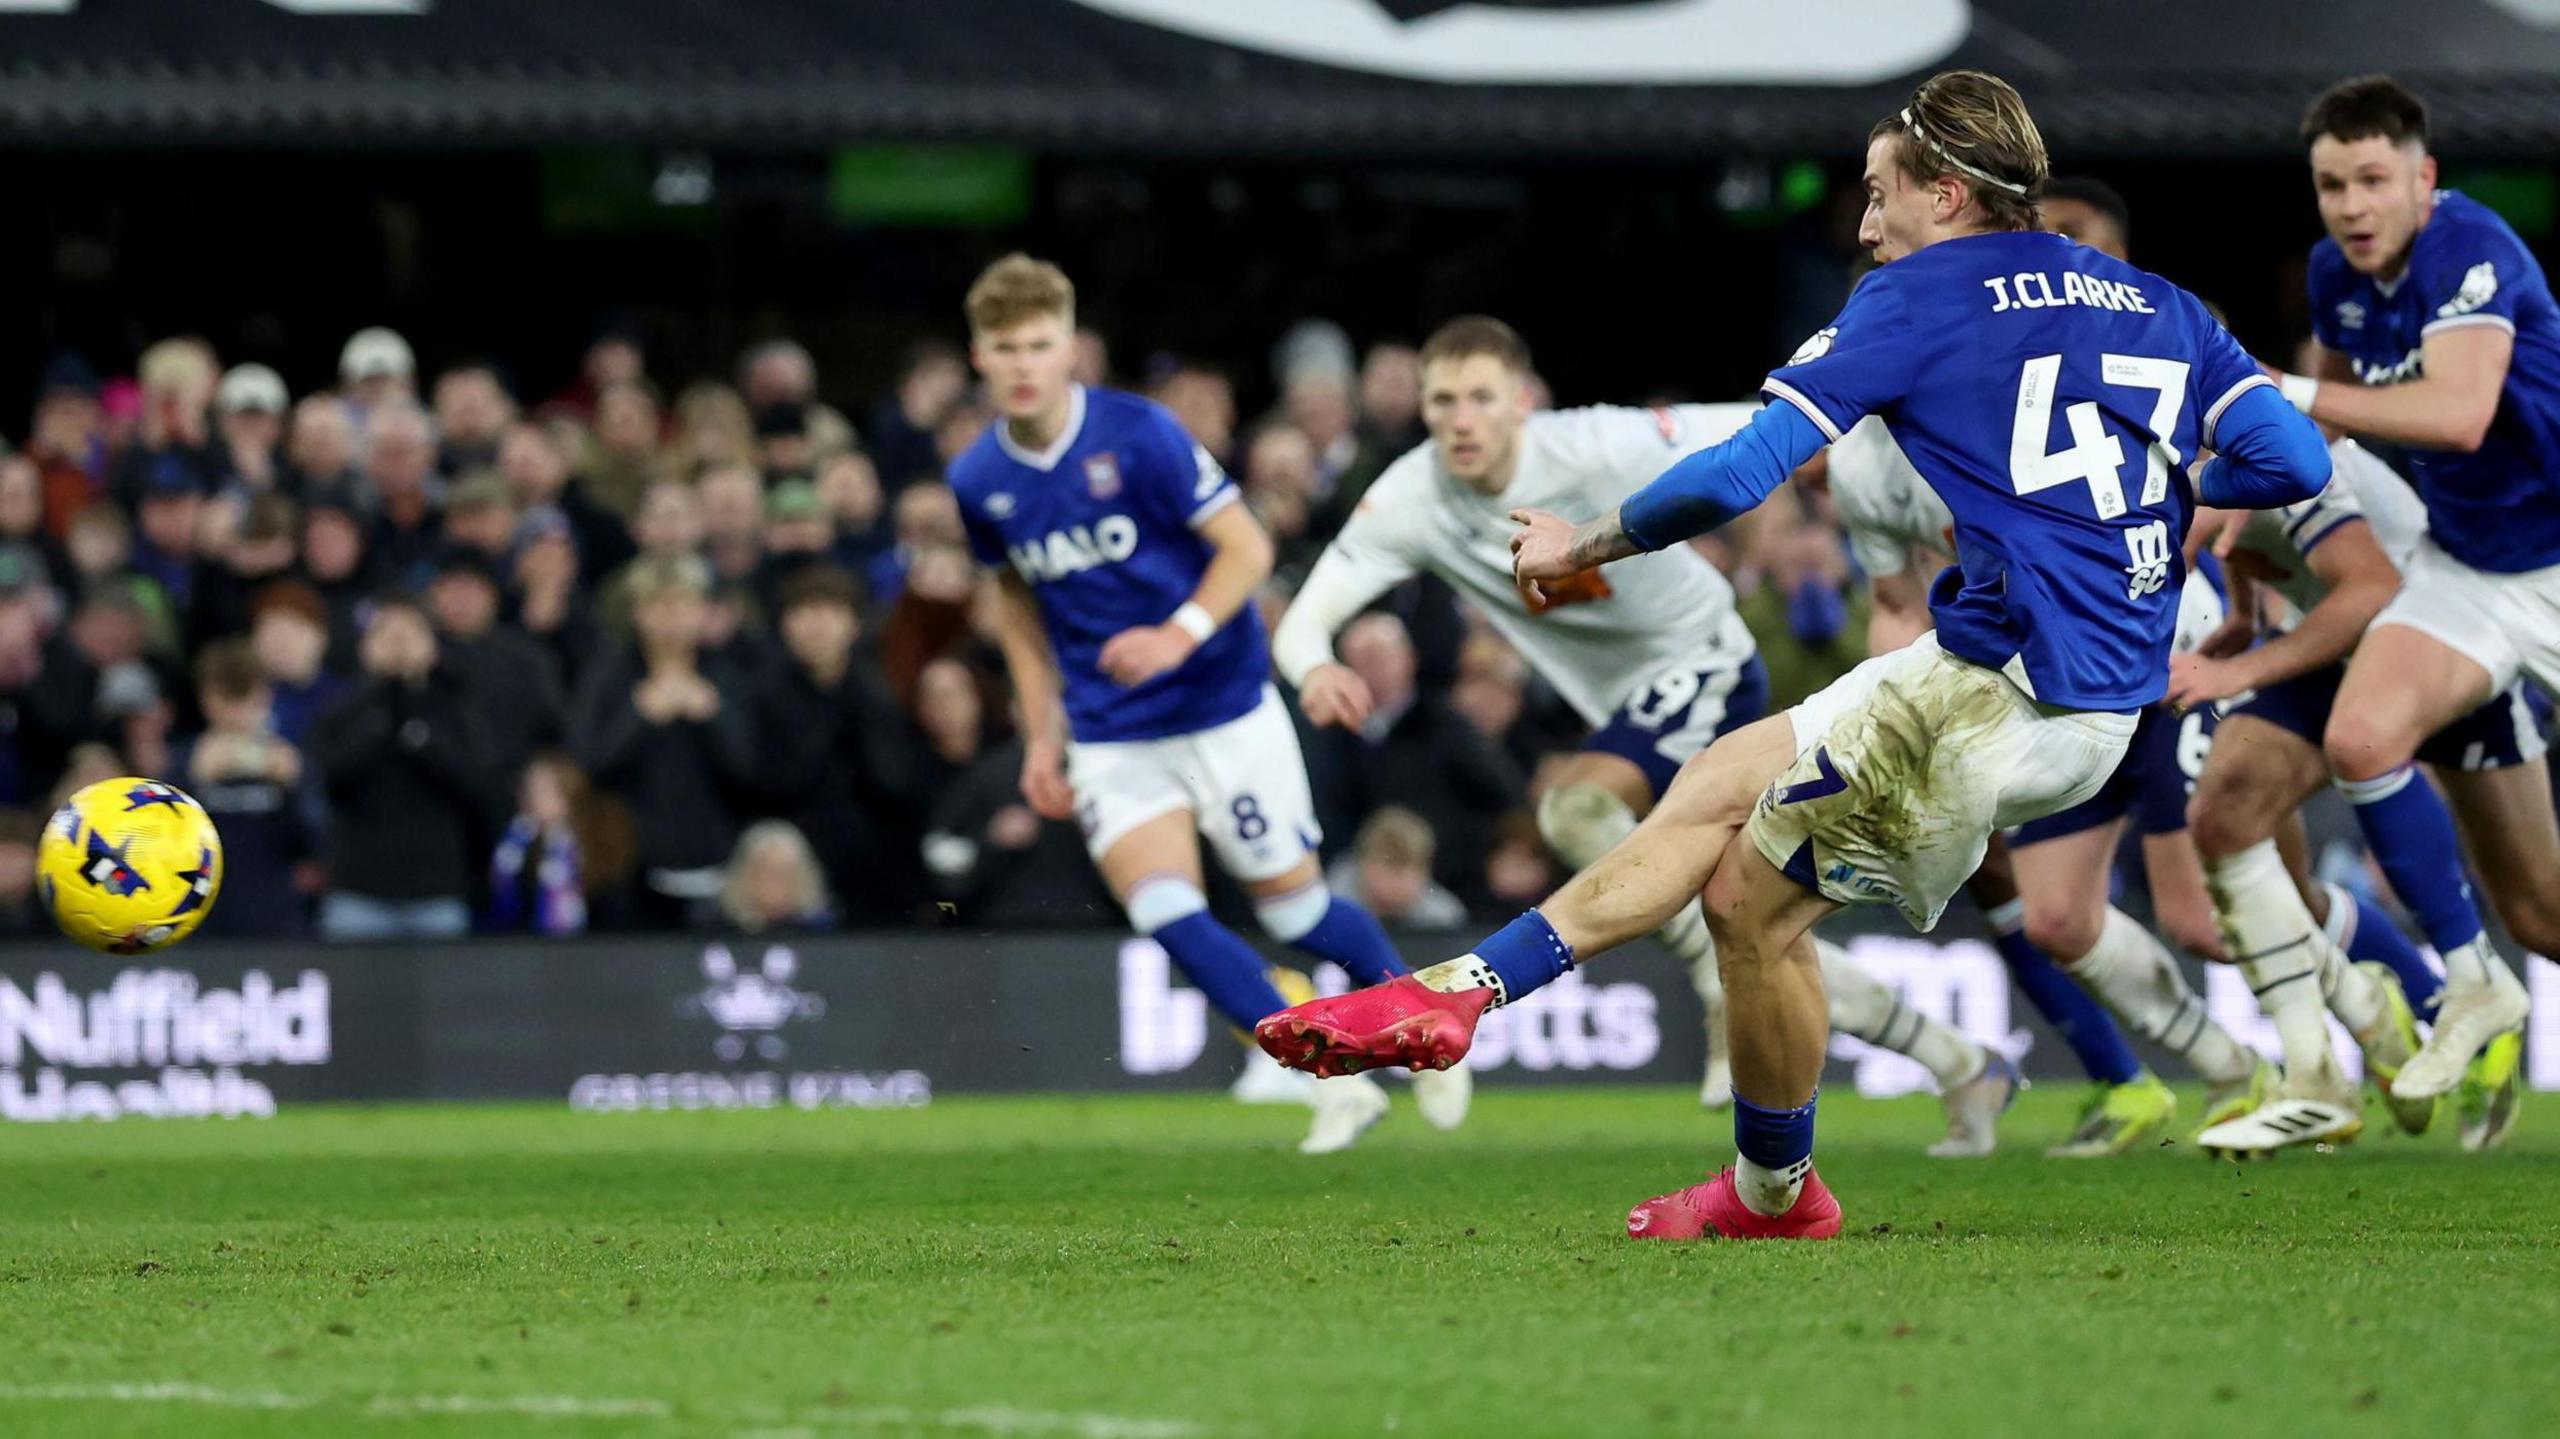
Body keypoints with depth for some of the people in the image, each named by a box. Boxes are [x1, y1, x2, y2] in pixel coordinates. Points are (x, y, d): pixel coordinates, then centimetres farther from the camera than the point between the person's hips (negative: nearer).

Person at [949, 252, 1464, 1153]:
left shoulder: (1137, 435, -15)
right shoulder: (978, 482, -1)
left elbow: (1247, 547, -11)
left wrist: (1182, 633, -26)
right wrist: (1041, 732, 11)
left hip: (1225, 705, -3)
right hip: (1110, 734, 3)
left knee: (1289, 902, 3)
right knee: (1161, 909, -16)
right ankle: (1335, 1080, -7)